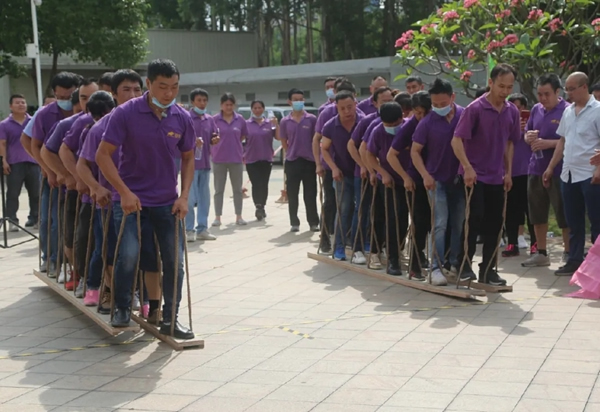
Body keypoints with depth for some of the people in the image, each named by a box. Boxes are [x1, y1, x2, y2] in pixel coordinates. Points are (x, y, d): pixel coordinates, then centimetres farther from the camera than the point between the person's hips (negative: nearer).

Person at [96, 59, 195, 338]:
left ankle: (170, 319, 17)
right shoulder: (126, 113, -13)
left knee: (174, 260, 2)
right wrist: (125, 192, -17)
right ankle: (121, 309, 9)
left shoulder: (182, 118, -3)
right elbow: (103, 155, -11)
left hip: (167, 202, 4)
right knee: (129, 254, -16)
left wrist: (184, 196, -2)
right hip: (131, 198, -3)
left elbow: (188, 158, 10)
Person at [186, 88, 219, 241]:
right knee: (190, 198, -4)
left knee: (204, 198, 10)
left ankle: (202, 228, 17)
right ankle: (189, 230, 3)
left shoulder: (209, 119, 12)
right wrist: (193, 141, -25)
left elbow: (213, 139, 17)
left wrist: (215, 140, -6)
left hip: (205, 163, 6)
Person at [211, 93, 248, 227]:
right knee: (219, 190, 6)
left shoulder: (240, 119, 0)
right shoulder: (215, 119, -6)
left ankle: (239, 216, 17)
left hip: (236, 159, 2)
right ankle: (217, 217, 12)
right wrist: (221, 145, -6)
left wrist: (232, 144, 5)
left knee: (237, 189, 8)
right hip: (219, 159, -2)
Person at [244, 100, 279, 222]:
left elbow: (278, 137, -1)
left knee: (264, 184, 7)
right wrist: (242, 155, -3)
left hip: (266, 159, 2)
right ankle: (259, 207, -15)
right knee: (256, 184, -9)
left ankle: (261, 208, 20)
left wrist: (276, 124, -14)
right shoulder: (246, 124, 2)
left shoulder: (270, 123, 5)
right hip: (251, 160, -2)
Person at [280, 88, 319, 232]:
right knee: (292, 195, 5)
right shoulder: (285, 121, 2)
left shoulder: (311, 119, -1)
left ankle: (313, 223, 11)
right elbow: (284, 142, 10)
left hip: (309, 161, -1)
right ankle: (294, 223, 13)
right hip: (292, 162, 1)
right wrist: (292, 153, 5)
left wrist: (316, 157, 2)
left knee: (310, 194, 3)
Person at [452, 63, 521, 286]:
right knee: (475, 218, -10)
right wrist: (467, 167, -23)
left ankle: (487, 270, 17)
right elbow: (456, 140, -15)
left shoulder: (512, 112, 4)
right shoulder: (475, 108, -13)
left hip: (497, 177, 6)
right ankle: (464, 265, 4)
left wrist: (508, 172, 10)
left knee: (495, 223, 7)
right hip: (474, 175, -6)